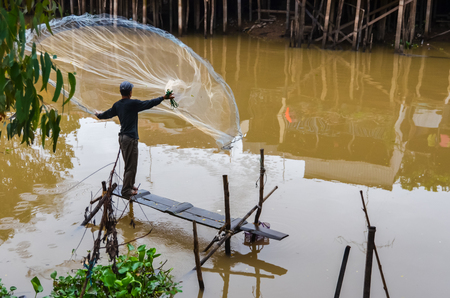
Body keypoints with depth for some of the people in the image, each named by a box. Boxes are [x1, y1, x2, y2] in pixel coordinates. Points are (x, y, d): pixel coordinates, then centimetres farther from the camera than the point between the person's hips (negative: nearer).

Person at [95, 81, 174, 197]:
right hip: (130, 138, -9)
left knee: (129, 163, 21)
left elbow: (108, 114, 23)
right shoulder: (133, 103, -14)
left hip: (122, 137, 9)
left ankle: (130, 185, 33)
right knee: (131, 165, 0)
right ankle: (127, 190, 6)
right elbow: (149, 104, -15)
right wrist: (163, 97, -8)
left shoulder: (117, 105, 9)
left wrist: (98, 115, 45)